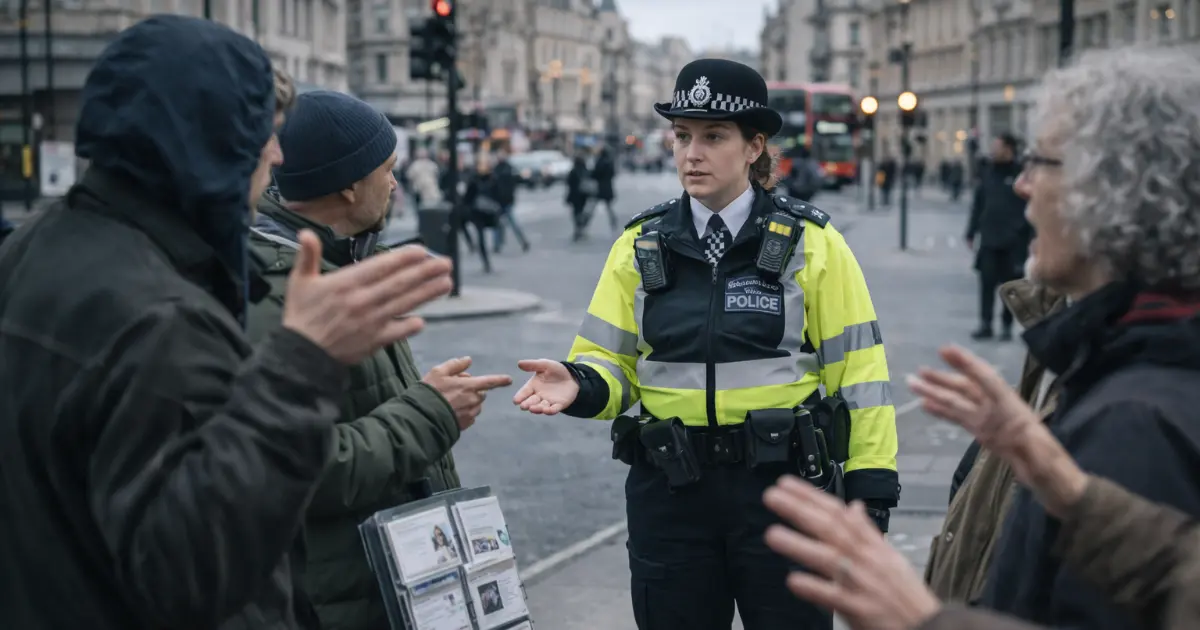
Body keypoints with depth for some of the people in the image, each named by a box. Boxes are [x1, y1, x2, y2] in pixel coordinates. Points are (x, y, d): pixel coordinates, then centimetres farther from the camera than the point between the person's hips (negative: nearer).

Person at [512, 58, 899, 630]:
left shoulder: (810, 243, -2)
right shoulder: (640, 245, 5)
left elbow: (857, 372, -2)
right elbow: (613, 363, 4)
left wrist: (870, 488, -6)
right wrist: (579, 385, -19)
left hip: (783, 483, -2)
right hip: (670, 495, 3)